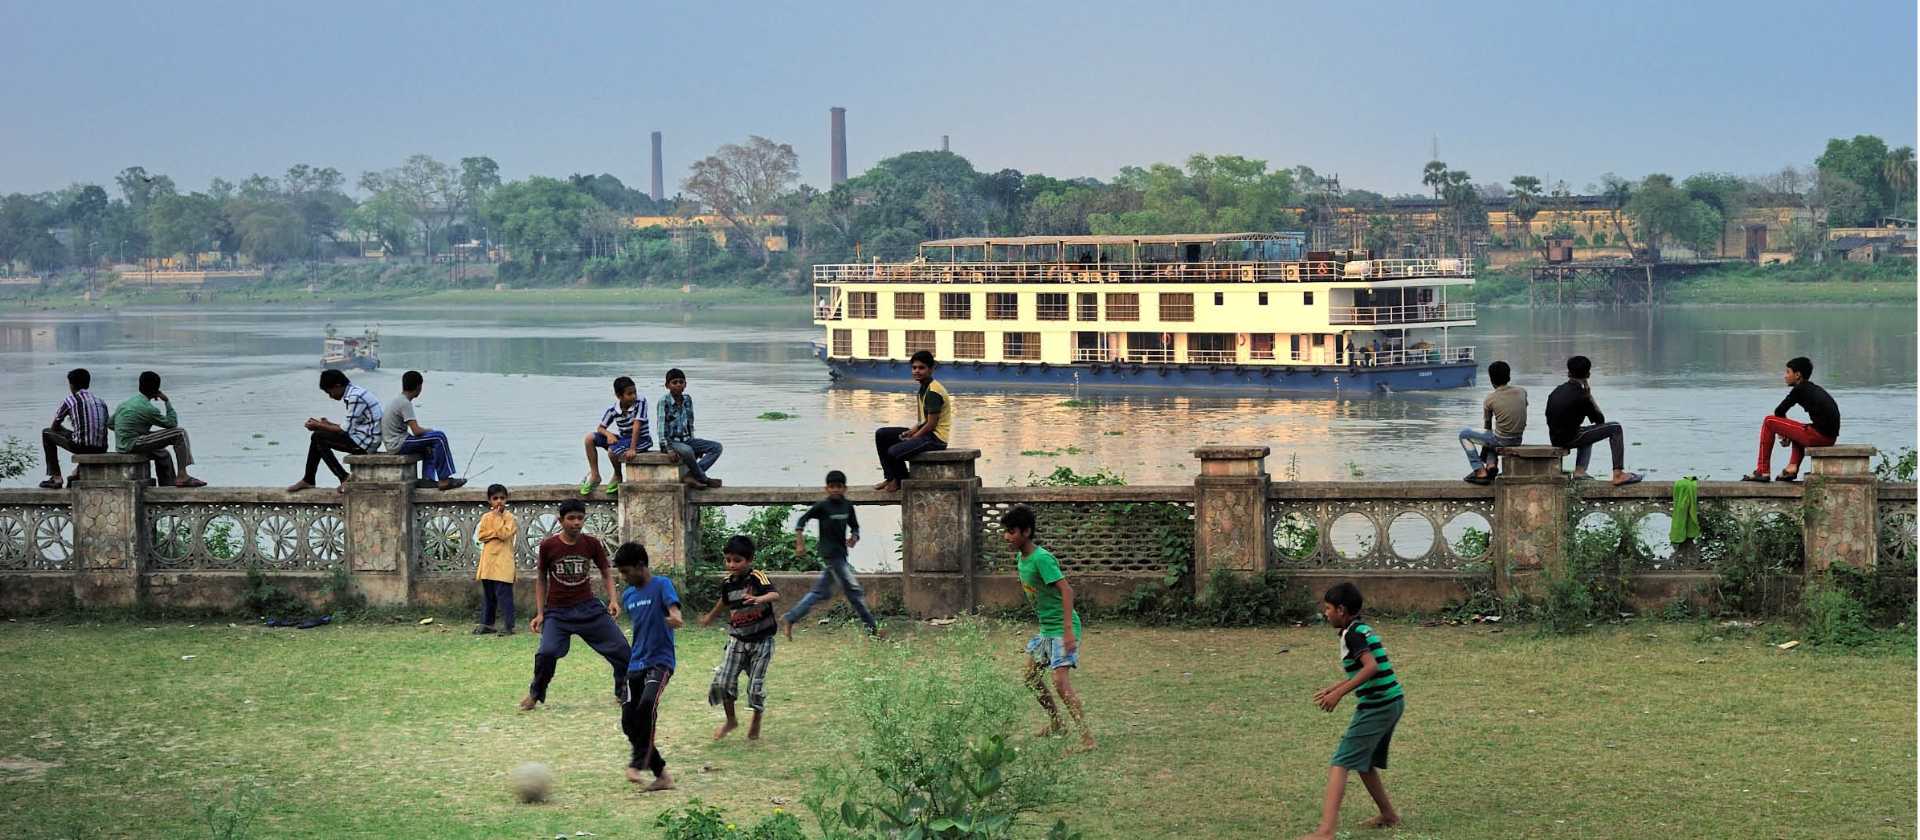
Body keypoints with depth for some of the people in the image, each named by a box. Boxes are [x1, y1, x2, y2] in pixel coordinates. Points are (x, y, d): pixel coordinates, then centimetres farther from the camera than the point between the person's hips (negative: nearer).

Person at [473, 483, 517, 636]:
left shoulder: (509, 517, -3)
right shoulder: (486, 517, 10)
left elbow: (504, 534, -17)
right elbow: (480, 536, 0)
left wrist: (497, 517, -12)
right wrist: (496, 533, -11)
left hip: (503, 562, -5)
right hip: (488, 561, 5)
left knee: (504, 595, -7)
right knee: (487, 595, 12)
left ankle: (508, 626, -4)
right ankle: (486, 623, 20)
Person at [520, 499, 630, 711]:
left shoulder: (592, 544, -3)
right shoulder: (548, 546, -6)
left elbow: (606, 573, 9)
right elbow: (541, 579, 5)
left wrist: (613, 600, -7)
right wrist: (540, 613, 2)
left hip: (589, 608, 2)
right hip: (557, 611, -2)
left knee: (622, 649, -3)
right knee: (547, 652, -23)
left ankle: (623, 693, 19)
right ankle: (535, 694, 4)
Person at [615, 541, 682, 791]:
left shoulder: (661, 585, -7)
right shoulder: (627, 595, 14)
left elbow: (673, 605, -26)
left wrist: (674, 618, -49)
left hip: (659, 661, -8)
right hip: (635, 665, 8)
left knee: (647, 704, -32)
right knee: (628, 722, 1)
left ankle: (638, 763, -26)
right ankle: (661, 774, 9)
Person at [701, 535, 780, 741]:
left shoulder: (757, 577, -17)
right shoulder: (728, 583, 1)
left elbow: (775, 594, -35)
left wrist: (759, 599, -56)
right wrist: (710, 617, 40)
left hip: (761, 640, -5)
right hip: (737, 639, 5)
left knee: (756, 684, -2)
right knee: (723, 680, -6)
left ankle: (756, 724, 23)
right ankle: (731, 720, 16)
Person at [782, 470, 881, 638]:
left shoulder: (848, 506, 7)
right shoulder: (822, 506, -9)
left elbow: (855, 526, 18)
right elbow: (801, 521, -5)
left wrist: (854, 537, -4)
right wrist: (800, 544, -12)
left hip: (840, 553, 7)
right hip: (830, 553, -7)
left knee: (821, 592, 12)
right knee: (854, 590, -6)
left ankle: (789, 619, 17)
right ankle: (871, 627, 0)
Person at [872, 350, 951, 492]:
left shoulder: (933, 392, -18)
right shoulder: (925, 388, 13)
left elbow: (931, 424, -20)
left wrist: (912, 438, -11)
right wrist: (912, 431, 4)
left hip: (936, 438, -11)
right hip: (926, 433, 11)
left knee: (894, 451, -26)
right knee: (882, 435, 10)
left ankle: (901, 481, 4)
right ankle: (890, 478, 13)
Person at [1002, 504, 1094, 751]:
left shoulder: (1041, 558, -22)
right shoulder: (1021, 558, 7)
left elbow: (1066, 590, -28)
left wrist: (1068, 629, -34)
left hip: (1061, 627, -10)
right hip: (1045, 627, 10)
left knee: (1061, 683, -18)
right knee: (1032, 676, 19)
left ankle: (1086, 737, -16)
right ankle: (1056, 724, 35)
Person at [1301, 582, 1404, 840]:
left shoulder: (1352, 633, -13)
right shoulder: (1363, 629, 16)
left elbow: (1371, 667, -26)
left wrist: (1339, 694, -24)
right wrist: (1333, 688, 25)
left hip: (1376, 706, -9)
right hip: (1392, 702, 9)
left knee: (1340, 764, -12)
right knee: (1364, 763, 24)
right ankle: (1388, 815, 34)